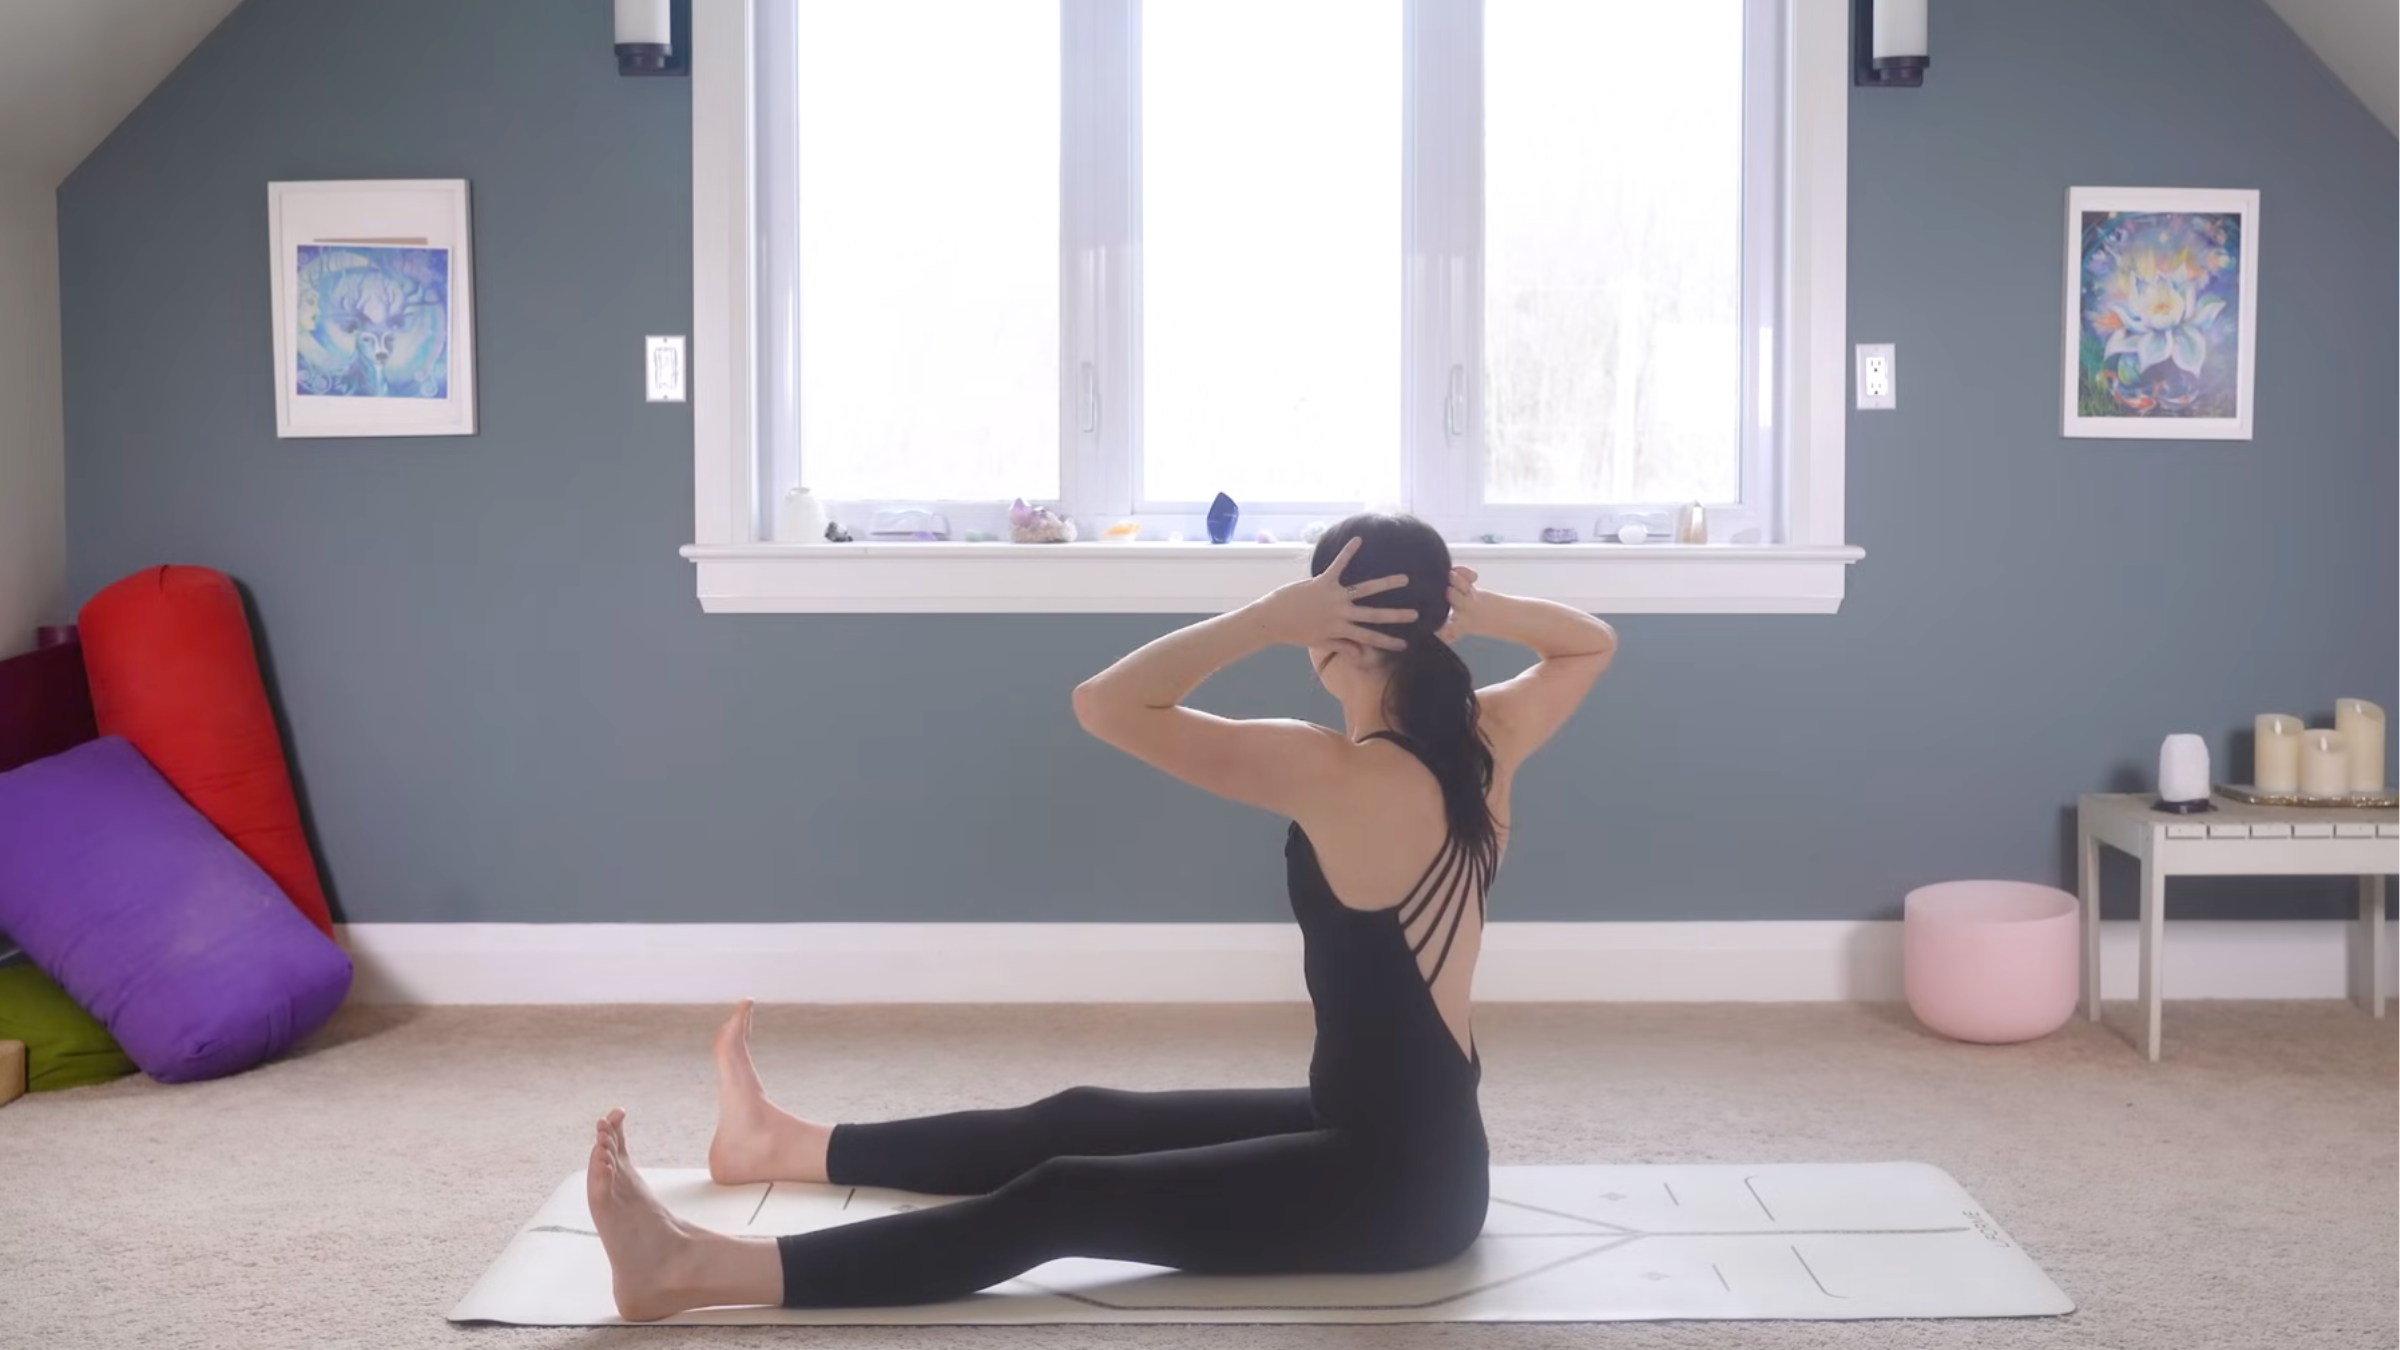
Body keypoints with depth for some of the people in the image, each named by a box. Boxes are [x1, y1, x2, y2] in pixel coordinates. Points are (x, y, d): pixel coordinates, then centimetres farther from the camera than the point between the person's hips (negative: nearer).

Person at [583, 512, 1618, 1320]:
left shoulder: (1337, 777, -25)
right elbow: (1591, 641, 20)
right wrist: (1467, 605, 1)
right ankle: (783, 1144, 28)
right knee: (1081, 1124, 15)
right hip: (1421, 1140, 8)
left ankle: (698, 1270, -13)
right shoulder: (1489, 741, -2)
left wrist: (1269, 617, -24)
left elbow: (1106, 705, -23)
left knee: (1058, 1203, -13)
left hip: (1395, 1183, -8)